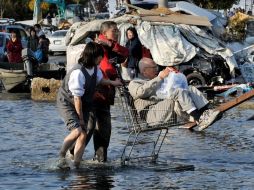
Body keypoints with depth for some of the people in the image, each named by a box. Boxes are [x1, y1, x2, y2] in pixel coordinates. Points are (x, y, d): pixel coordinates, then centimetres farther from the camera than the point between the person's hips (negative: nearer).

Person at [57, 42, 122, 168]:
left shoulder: (95, 68, -4)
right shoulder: (78, 72, -30)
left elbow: (99, 79, 25)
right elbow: (77, 98, -24)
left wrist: (112, 82, 16)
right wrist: (81, 118, -18)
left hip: (84, 105, 8)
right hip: (67, 103, -8)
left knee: (83, 135, -3)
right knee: (77, 131, -26)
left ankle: (76, 165, -1)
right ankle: (61, 155, -6)